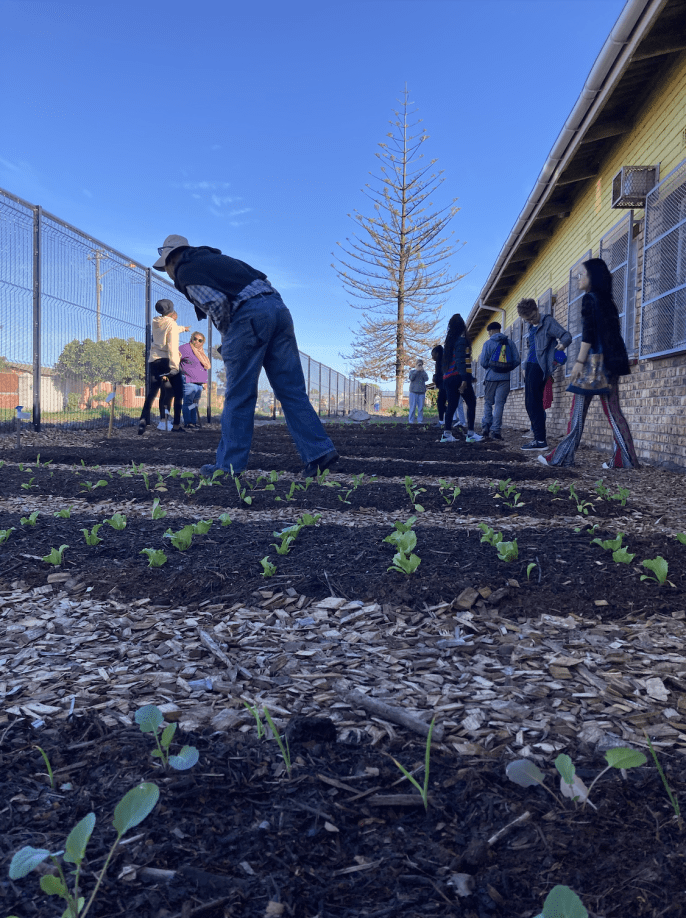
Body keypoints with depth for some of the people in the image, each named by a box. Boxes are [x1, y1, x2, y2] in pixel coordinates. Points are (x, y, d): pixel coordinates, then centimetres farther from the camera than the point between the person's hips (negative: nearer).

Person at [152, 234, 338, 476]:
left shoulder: (185, 273, 7)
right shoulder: (215, 258, 32)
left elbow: (218, 302, -11)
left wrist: (226, 336, 7)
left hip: (249, 315, -7)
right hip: (277, 306, 7)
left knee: (238, 396, 1)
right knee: (291, 390, 5)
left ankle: (229, 464, 8)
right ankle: (319, 451, -1)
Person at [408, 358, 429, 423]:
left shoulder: (424, 372, 13)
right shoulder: (412, 371, 9)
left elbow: (426, 379, -5)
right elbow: (411, 378, -10)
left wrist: (422, 371, -7)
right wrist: (417, 370, -10)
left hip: (421, 392, 2)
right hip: (414, 391, -2)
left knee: (421, 407, 0)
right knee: (413, 406, -4)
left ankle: (420, 420, 5)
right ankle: (410, 420, -1)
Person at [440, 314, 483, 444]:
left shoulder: (449, 340, 16)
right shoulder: (461, 339, -7)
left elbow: (446, 359, 14)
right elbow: (461, 360, -16)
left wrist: (445, 375, 13)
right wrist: (464, 379, -21)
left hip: (448, 378, 7)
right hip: (459, 377, -7)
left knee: (451, 405, 7)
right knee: (471, 403, 1)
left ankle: (447, 434, 2)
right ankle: (470, 434, -4)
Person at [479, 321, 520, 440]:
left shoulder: (488, 343, -3)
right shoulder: (510, 343, 5)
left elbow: (483, 362, -6)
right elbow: (517, 360, 0)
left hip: (491, 377, -1)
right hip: (505, 378, 1)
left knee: (488, 402, 13)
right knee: (499, 403, 1)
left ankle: (486, 427, 7)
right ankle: (496, 430, -5)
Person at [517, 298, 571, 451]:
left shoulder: (547, 321, -5)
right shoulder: (532, 327, 19)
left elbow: (566, 335, -13)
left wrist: (563, 343, -29)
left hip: (539, 366, -9)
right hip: (530, 366, 9)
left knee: (533, 403, -13)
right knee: (531, 403, 7)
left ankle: (540, 440, -13)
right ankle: (538, 438, 12)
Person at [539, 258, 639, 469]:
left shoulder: (589, 298, -6)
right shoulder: (607, 301, 20)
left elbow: (588, 333, -16)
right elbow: (613, 334, 18)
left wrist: (580, 361, -19)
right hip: (611, 361, 8)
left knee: (579, 409, -6)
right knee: (612, 409, 6)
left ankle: (562, 456, -3)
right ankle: (625, 458, 1)